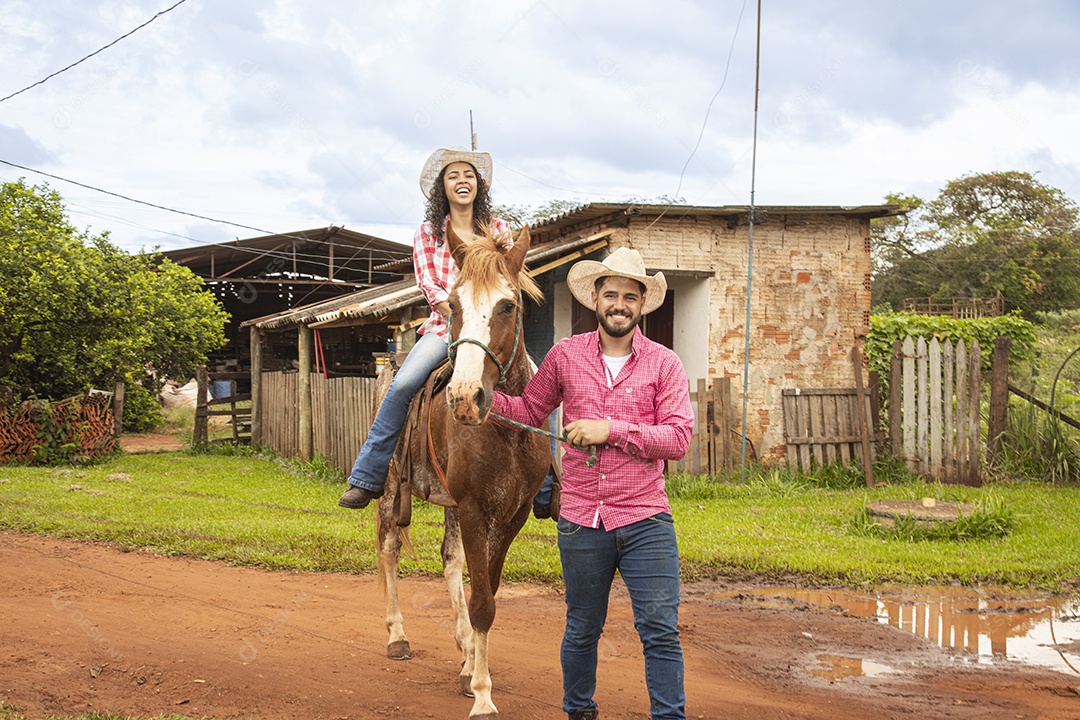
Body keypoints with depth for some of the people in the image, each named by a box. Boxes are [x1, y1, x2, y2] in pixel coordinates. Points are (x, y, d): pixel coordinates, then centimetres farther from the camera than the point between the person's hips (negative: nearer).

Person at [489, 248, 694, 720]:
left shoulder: (664, 364, -2)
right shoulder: (566, 355, 4)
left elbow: (678, 438, -10)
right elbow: (529, 409, 14)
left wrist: (612, 429, -18)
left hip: (646, 521, -2)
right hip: (581, 522, 2)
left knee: (660, 630, -3)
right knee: (582, 629, 16)